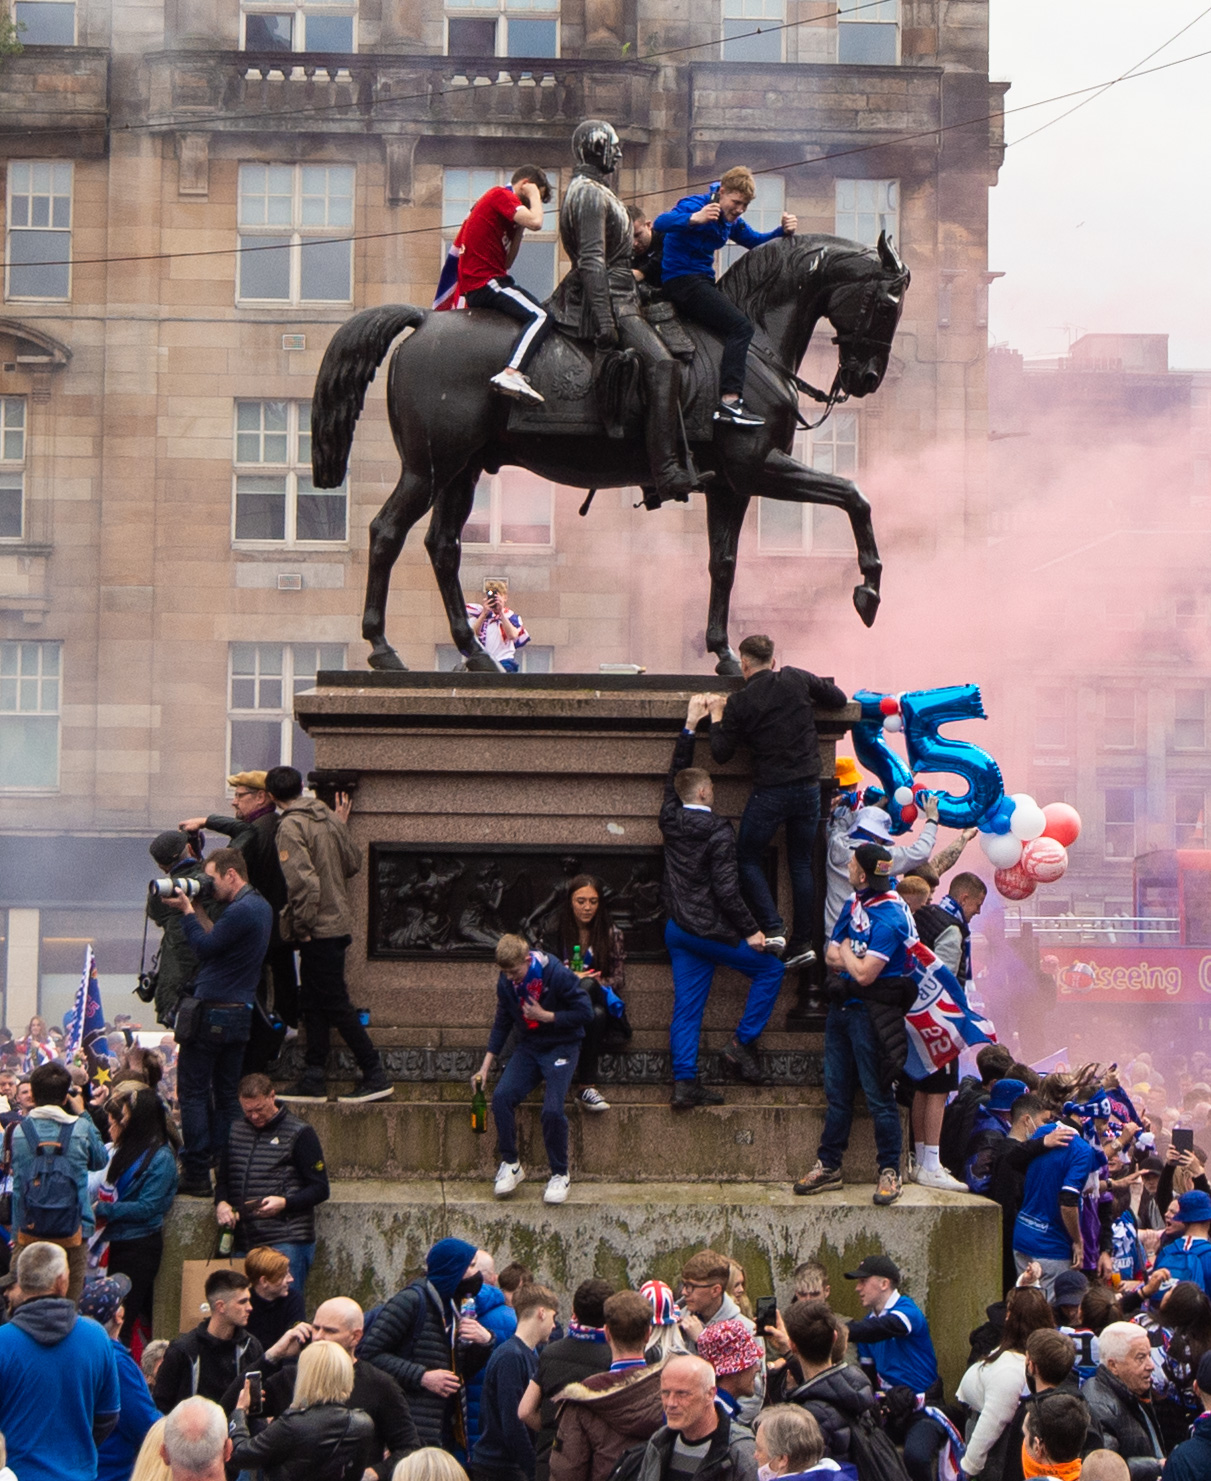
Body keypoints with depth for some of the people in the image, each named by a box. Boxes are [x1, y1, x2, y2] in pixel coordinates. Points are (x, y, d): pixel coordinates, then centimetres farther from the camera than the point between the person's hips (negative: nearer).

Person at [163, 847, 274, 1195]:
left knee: (193, 1093, -2)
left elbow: (205, 947, -15)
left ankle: (196, 1175, -3)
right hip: (240, 1014, 9)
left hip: (210, 1015, -9)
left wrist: (187, 910, -5)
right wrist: (198, 910, 11)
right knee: (227, 1095, 12)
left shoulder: (241, 911, -18)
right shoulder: (261, 906, 13)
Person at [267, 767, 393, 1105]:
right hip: (338, 922, 9)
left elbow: (303, 880, -24)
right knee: (313, 1001, 13)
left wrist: (302, 926, -15)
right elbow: (353, 863, 14)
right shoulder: (328, 818, 8)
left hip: (318, 929, -9)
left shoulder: (291, 826, -16)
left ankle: (376, 1076, -2)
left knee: (335, 1004, -3)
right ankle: (313, 1080, 15)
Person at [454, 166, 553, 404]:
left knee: (538, 311, 20)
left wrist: (519, 230, 9)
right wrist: (534, 195, -3)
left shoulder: (496, 198, 25)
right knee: (540, 317, -22)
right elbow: (535, 222, -21)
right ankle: (511, 374, -39)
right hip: (485, 282, -10)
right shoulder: (501, 195, -4)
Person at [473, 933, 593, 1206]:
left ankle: (560, 1174, -4)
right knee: (502, 1096, -20)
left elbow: (585, 1012, -14)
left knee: (552, 1109, -24)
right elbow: (502, 1022, 11)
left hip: (561, 1047, -5)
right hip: (528, 1047, 5)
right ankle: (510, 1164, -4)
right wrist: (486, 1066, 7)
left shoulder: (559, 976, -19)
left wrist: (546, 1016, -17)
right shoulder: (506, 983, -2)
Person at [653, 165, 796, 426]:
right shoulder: (694, 205, -13)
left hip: (703, 282, 10)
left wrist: (783, 231, -2)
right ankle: (729, 401, -34)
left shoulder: (732, 221, 12)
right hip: (682, 281, -10)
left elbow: (755, 241, 17)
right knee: (740, 326, -24)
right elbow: (660, 223, -27)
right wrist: (694, 219, -45)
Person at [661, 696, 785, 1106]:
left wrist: (689, 726, 22)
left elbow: (675, 777, 20)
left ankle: (685, 1082, 1)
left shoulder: (671, 821, 3)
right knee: (770, 969, 10)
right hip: (709, 930, -7)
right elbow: (726, 890, -19)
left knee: (686, 1006, 6)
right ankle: (742, 1045, 7)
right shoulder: (718, 833, -15)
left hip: (678, 929, 7)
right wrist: (751, 931, -11)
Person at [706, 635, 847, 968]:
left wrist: (716, 715, 13)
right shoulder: (797, 679, 1)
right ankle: (802, 942, 11)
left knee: (748, 859, 12)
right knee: (801, 864, 12)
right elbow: (838, 698, 13)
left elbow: (720, 754, 0)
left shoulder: (738, 702, -5)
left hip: (769, 791, -3)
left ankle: (772, 928, -3)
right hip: (808, 787, 3)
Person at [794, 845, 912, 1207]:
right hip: (842, 1004, 9)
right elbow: (832, 958, 14)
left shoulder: (889, 917, -18)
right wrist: (856, 959, -8)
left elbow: (864, 974, -21)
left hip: (872, 1010, -9)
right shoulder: (853, 904, 11)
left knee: (878, 1094, -5)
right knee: (837, 1089, 12)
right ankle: (828, 1165, 18)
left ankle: (890, 1171, 1)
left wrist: (846, 952, -2)